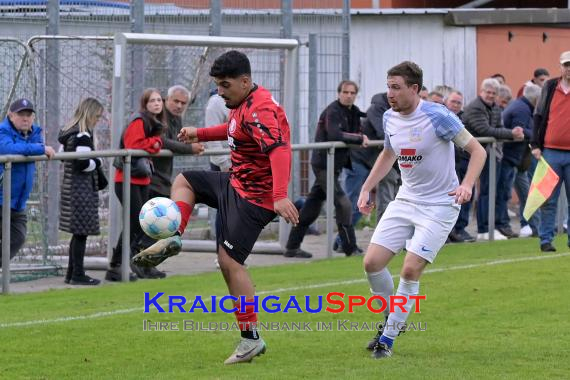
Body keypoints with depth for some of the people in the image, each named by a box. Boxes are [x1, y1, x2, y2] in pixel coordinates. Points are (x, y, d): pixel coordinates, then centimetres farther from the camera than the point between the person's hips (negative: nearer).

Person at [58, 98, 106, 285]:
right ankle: (78, 275, -4)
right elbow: (84, 164, -22)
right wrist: (99, 162, -3)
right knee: (81, 233, -6)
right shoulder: (83, 136, -16)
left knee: (78, 233, 14)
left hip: (69, 187, 10)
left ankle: (72, 273, 18)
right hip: (82, 190, -10)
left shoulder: (69, 132, 14)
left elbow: (62, 156, 19)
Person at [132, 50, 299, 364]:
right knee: (184, 181, 24)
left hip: (254, 196, -11)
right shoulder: (243, 104, 6)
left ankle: (251, 339, -12)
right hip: (236, 182, 11)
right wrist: (201, 133, 29)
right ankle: (172, 239, 5)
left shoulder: (260, 111, -26)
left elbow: (279, 150, -40)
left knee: (229, 259, -14)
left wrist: (280, 196, -51)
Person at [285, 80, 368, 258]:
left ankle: (292, 247, 15)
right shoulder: (333, 111, -13)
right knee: (343, 204, -11)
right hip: (324, 163, -9)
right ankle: (350, 249, -7)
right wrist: (360, 139, -21)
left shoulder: (354, 112, 13)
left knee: (312, 206, 11)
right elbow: (335, 136, -26)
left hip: (335, 164, 9)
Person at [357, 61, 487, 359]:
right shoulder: (390, 117, 1)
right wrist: (366, 188, 14)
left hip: (439, 205, -6)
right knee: (372, 262, -4)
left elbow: (477, 150, -13)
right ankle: (391, 318, 21)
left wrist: (467, 185, -28)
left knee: (410, 270, -15)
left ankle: (387, 338, -1)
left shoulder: (438, 116, -18)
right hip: (405, 200, 6)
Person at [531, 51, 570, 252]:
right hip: (551, 151, 0)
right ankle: (546, 239, 6)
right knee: (548, 200, 1)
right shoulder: (550, 87, 7)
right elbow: (539, 117, 10)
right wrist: (535, 145, 2)